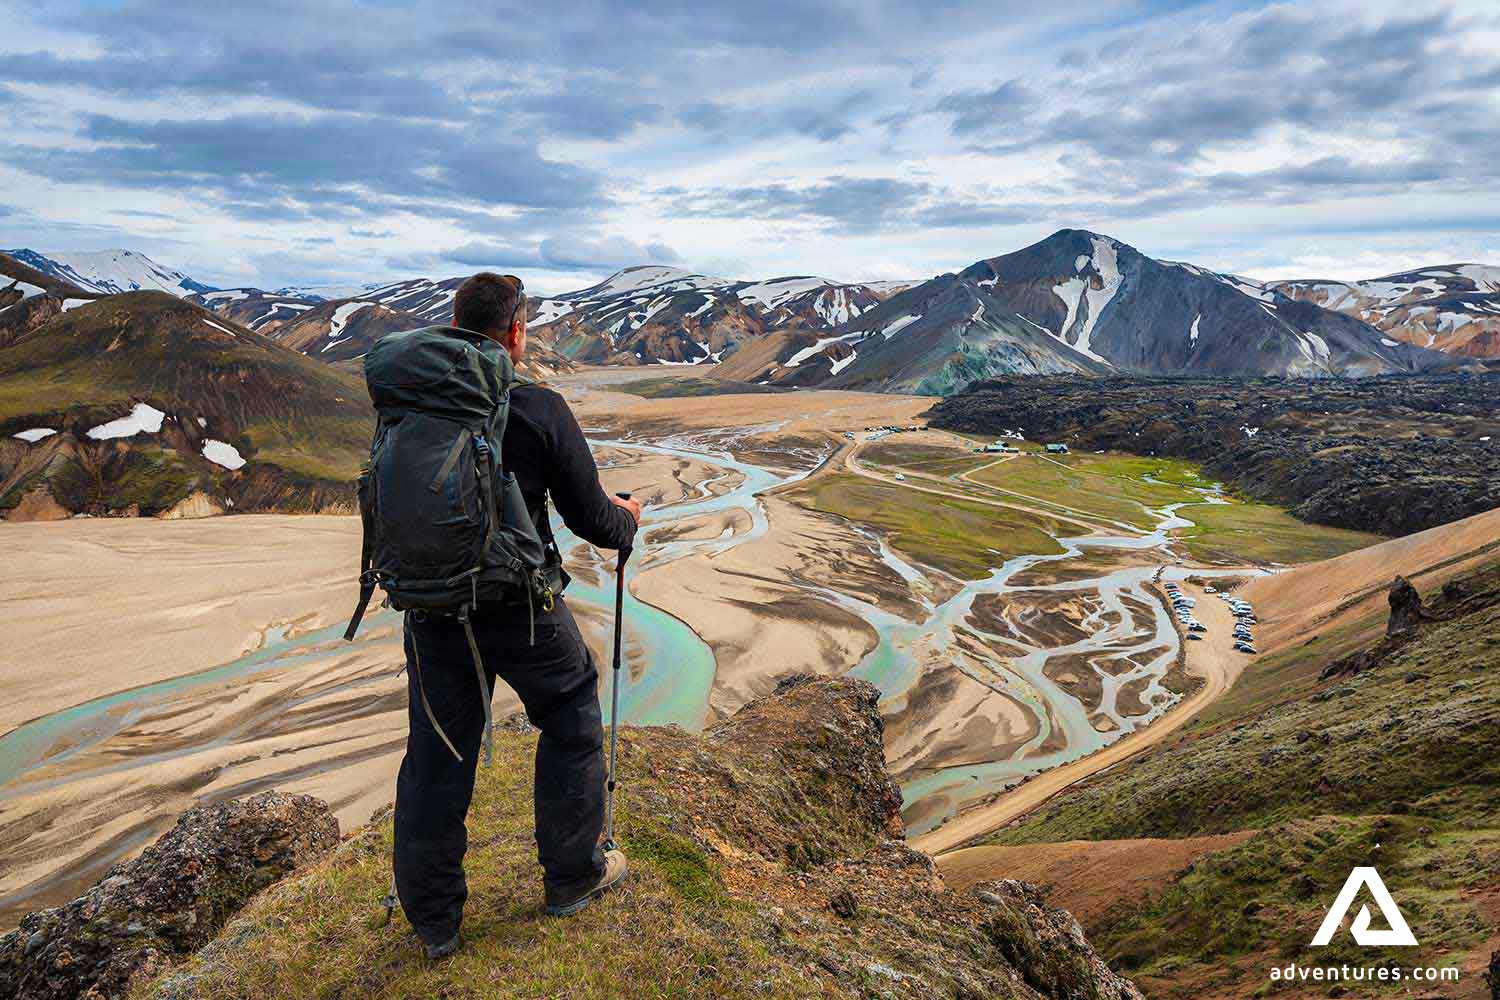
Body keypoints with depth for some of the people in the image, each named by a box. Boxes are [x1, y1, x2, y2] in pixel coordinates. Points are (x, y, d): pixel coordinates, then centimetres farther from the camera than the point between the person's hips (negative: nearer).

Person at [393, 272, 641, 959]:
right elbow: (590, 519, -7)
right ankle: (572, 876, 31)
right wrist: (627, 519, 15)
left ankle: (432, 917, 26)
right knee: (571, 721, 19)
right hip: (520, 607, -4)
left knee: (435, 755, 14)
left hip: (430, 606, 4)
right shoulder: (539, 410, -13)